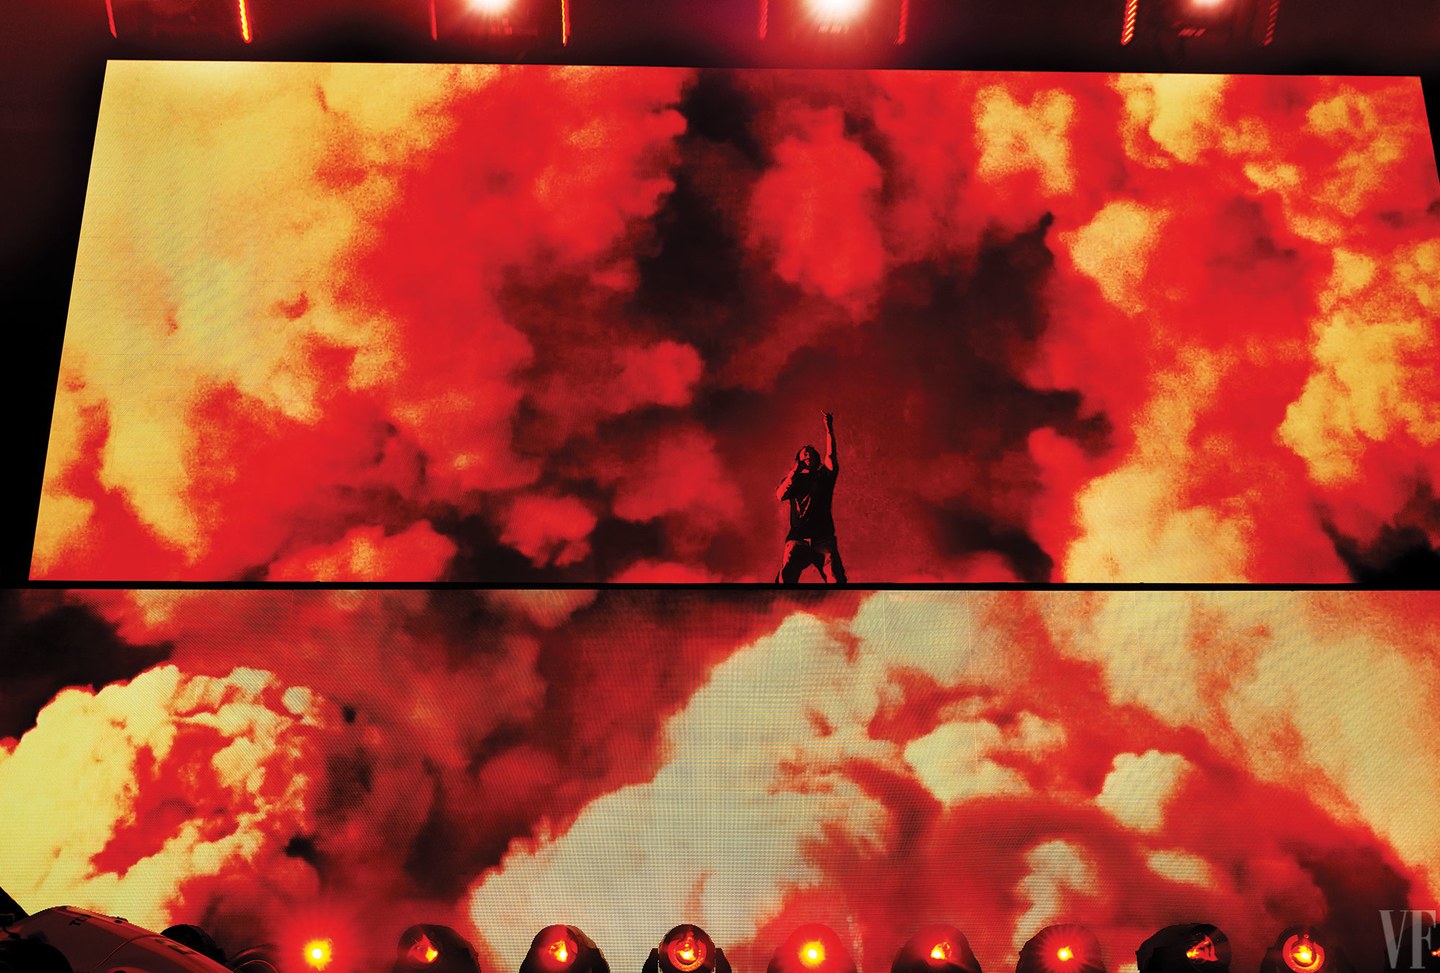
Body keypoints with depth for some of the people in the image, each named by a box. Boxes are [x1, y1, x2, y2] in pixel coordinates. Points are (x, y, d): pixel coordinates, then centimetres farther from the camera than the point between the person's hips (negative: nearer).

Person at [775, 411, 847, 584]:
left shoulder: (824, 476, 21)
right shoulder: (792, 480, 21)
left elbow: (831, 455, 7)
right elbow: (780, 496, 2)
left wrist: (829, 429, -1)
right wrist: (794, 472, -2)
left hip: (823, 539, 1)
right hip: (798, 539, 0)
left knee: (836, 579, -17)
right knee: (785, 578, -18)